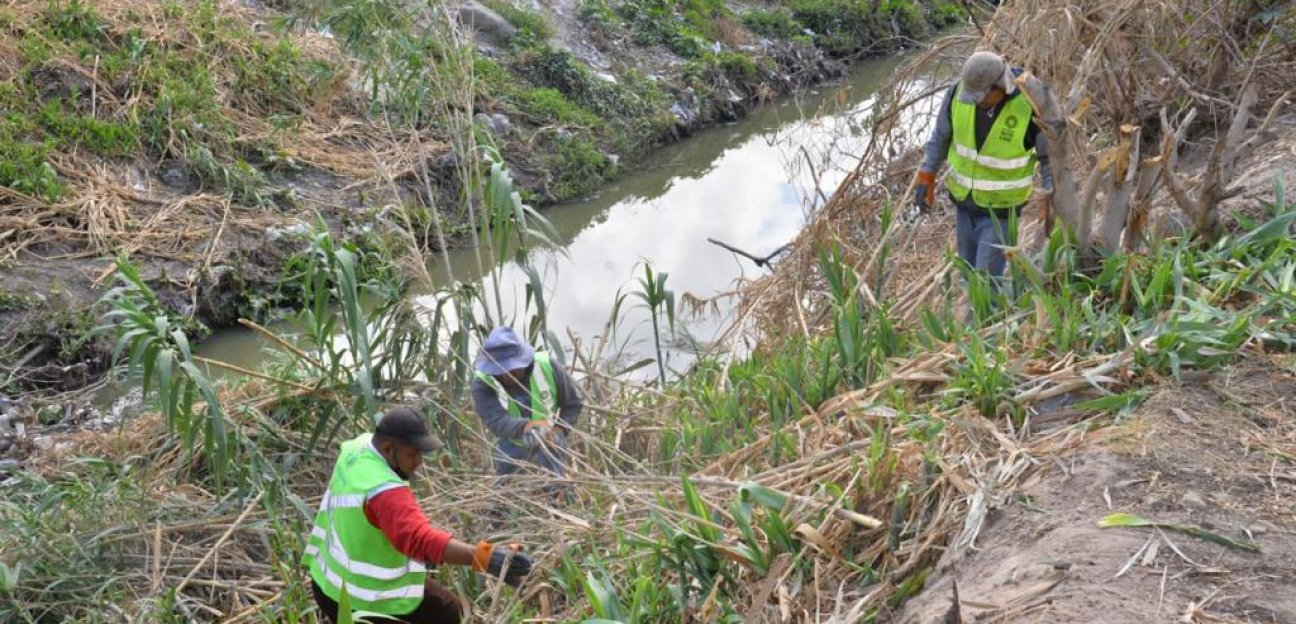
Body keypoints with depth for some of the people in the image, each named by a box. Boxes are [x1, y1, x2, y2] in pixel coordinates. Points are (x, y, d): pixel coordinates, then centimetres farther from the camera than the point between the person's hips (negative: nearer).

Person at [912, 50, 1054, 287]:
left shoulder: (1030, 106, -27)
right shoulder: (959, 91, -17)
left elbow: (1050, 155, -12)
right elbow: (942, 134, 2)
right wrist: (925, 177, 1)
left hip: (1001, 208, -4)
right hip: (964, 199, 4)